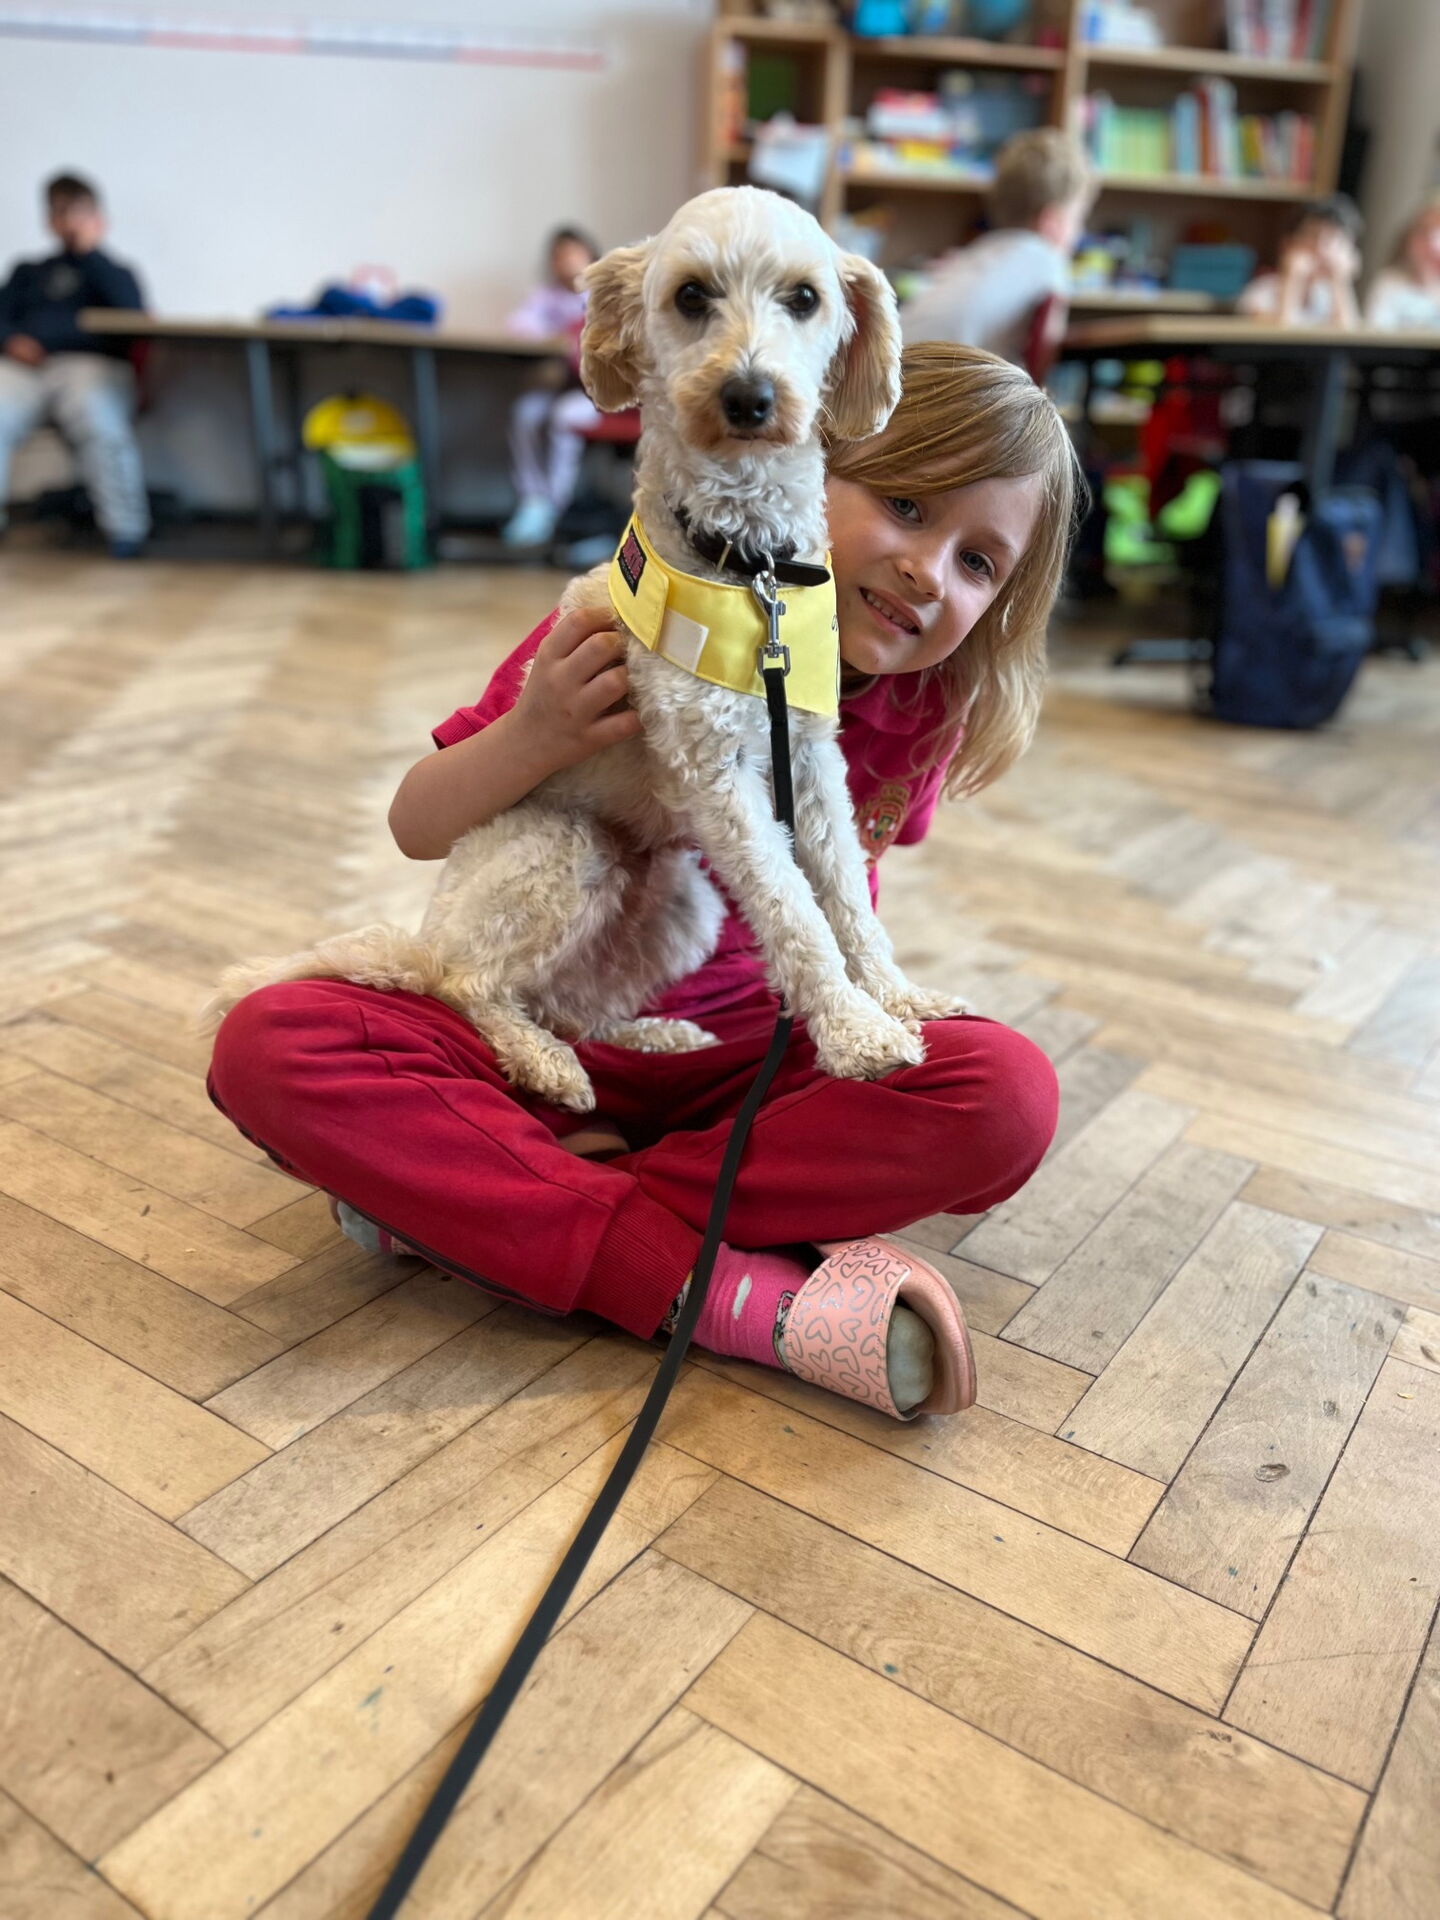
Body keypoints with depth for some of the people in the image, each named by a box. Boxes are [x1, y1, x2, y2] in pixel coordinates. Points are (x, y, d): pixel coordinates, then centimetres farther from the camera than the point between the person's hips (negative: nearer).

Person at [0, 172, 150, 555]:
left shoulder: (113, 272, 25)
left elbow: (132, 309, 2)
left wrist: (90, 251, 4)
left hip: (91, 363, -3)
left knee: (101, 426, -37)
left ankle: (126, 532, -31)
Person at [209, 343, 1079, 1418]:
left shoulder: (920, 714, -6)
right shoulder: (626, 629, -14)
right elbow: (417, 828, -7)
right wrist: (531, 738, -25)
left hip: (751, 1055, 2)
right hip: (547, 1037, -1)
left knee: (1008, 1095, -28)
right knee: (268, 1045, -25)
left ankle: (460, 1195, -25)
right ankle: (720, 1290, -31)